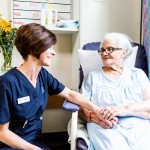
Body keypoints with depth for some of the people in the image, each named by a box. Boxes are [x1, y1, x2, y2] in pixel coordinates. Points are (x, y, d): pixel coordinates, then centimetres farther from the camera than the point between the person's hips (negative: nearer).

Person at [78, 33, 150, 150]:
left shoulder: (137, 74, 16)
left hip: (139, 125, 1)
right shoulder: (93, 76, 17)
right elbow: (82, 108, 8)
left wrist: (123, 109, -16)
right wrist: (95, 117, -14)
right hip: (105, 127, 0)